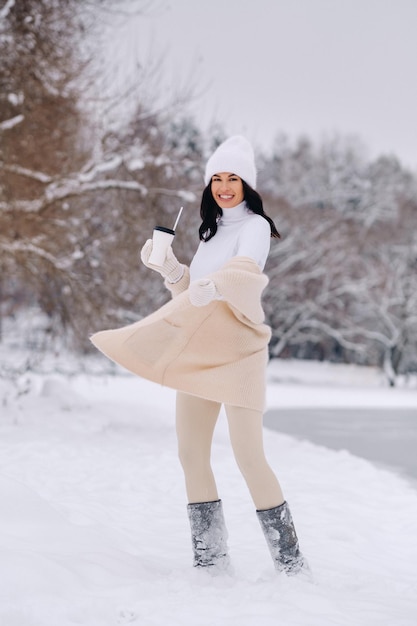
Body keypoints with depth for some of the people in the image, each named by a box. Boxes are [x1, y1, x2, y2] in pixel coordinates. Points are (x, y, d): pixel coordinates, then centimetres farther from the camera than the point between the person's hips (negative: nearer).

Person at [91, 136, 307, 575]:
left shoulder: (254, 226, -3)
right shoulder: (211, 230, 21)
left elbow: (245, 270, -25)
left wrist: (215, 285, -45)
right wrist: (167, 267, 5)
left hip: (237, 350, -8)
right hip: (198, 351, 8)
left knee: (249, 456, -12)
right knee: (191, 454, 5)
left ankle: (289, 562, -5)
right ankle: (210, 560, 12)